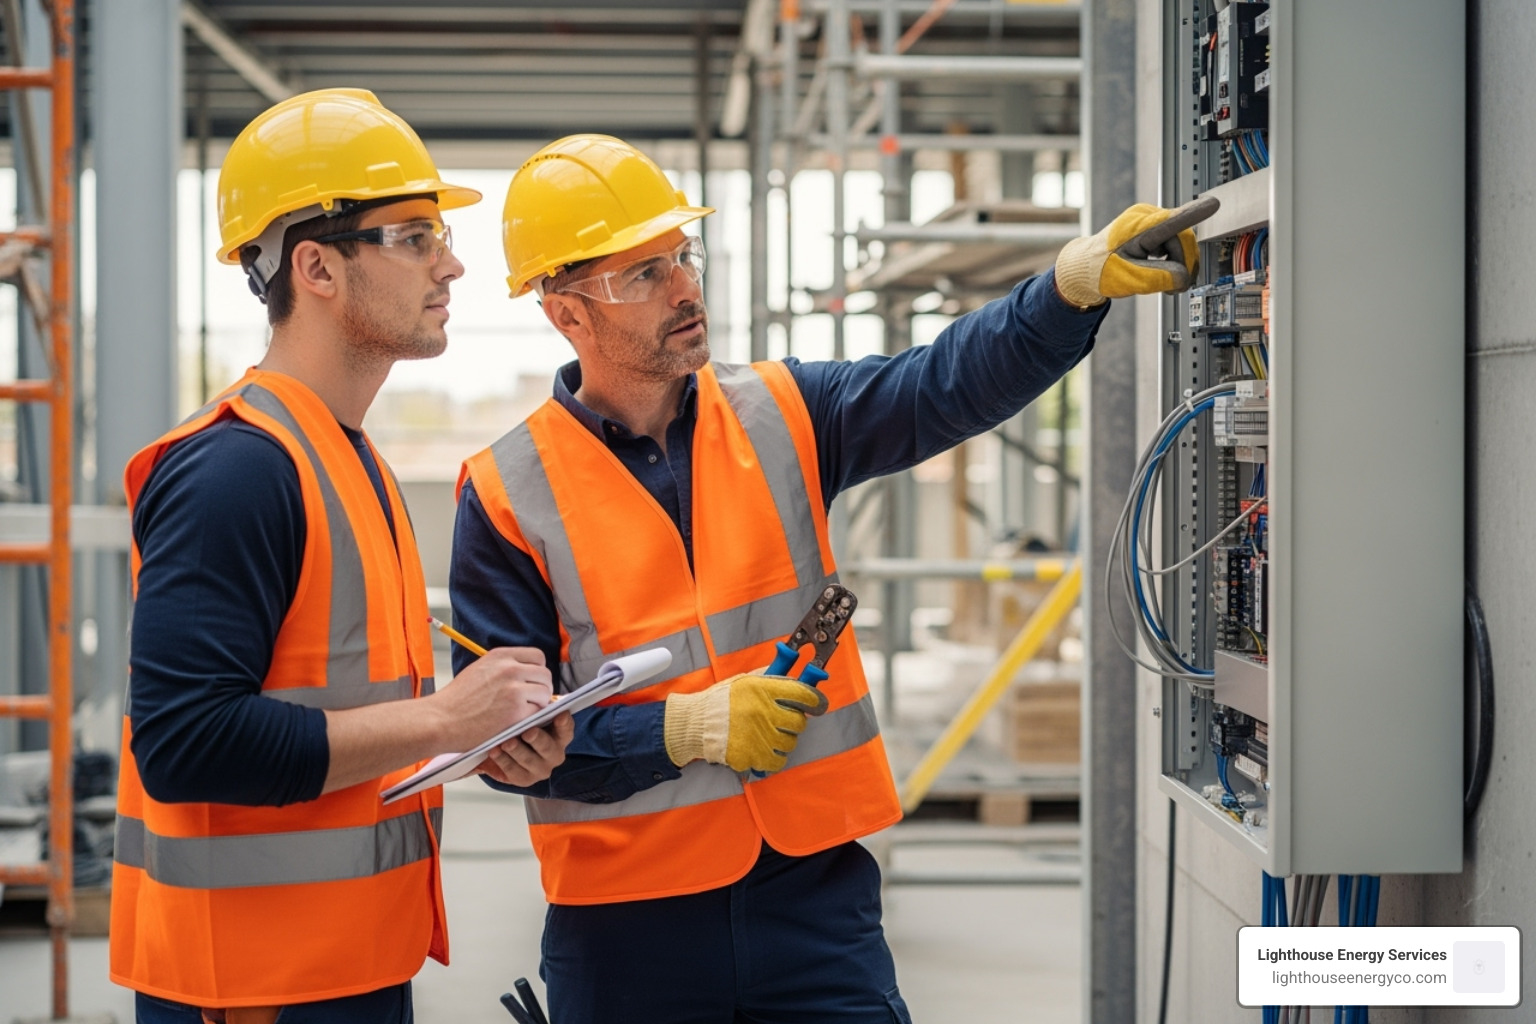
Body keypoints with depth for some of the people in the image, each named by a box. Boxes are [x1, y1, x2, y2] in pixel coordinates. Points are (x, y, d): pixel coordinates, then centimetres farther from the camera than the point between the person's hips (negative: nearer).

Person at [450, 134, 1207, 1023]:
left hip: (816, 884, 2)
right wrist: (685, 727, -18)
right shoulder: (508, 498, -5)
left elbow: (947, 383, -11)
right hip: (630, 914, -2)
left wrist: (1078, 281, -27)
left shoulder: (783, 416, 4)